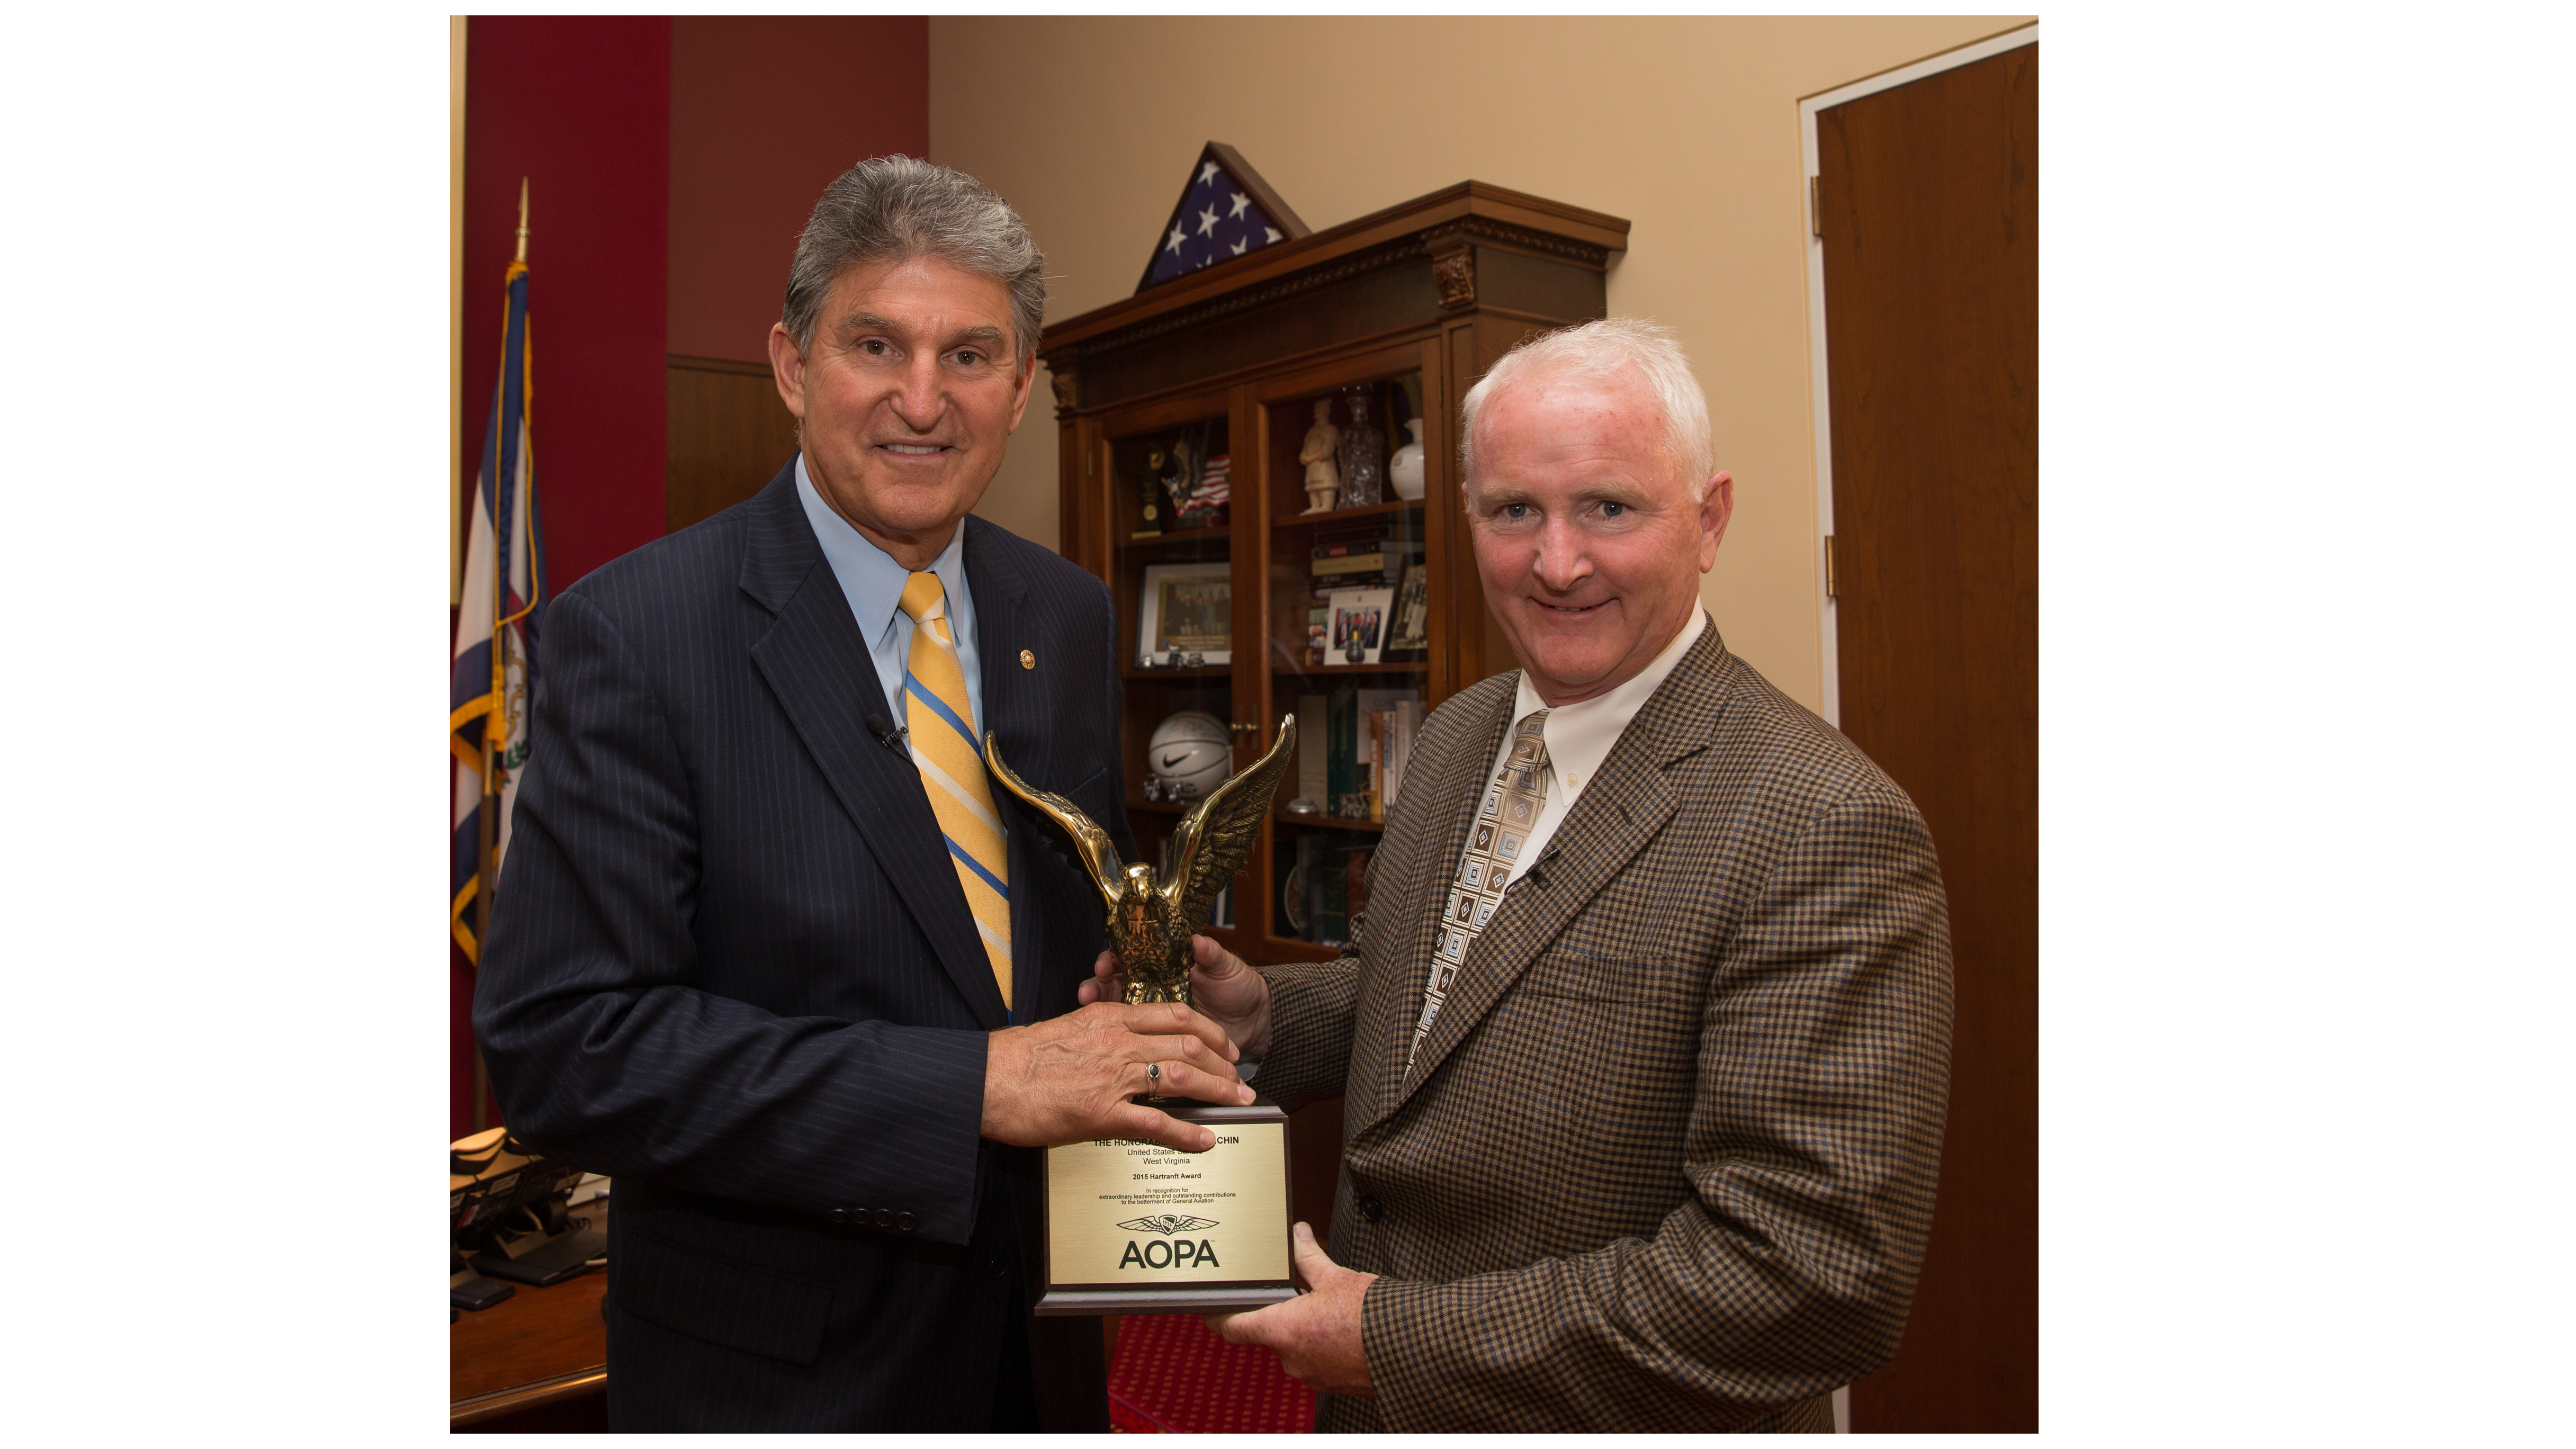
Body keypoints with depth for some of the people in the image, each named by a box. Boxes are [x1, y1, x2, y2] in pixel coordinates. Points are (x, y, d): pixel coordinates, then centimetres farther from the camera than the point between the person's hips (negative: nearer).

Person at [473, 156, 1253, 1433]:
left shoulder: (1072, 618, 1)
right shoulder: (633, 630, -17)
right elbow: (558, 1043, -22)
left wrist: (1144, 1009, -11)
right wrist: (975, 1084, -28)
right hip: (774, 1368, -5)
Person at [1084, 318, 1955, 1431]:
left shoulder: (1826, 833, -25)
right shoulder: (1456, 737, -1)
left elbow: (1818, 1273, -27)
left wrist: (1408, 1340, -23)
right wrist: (1259, 1014, -9)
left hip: (1610, 1421, -6)